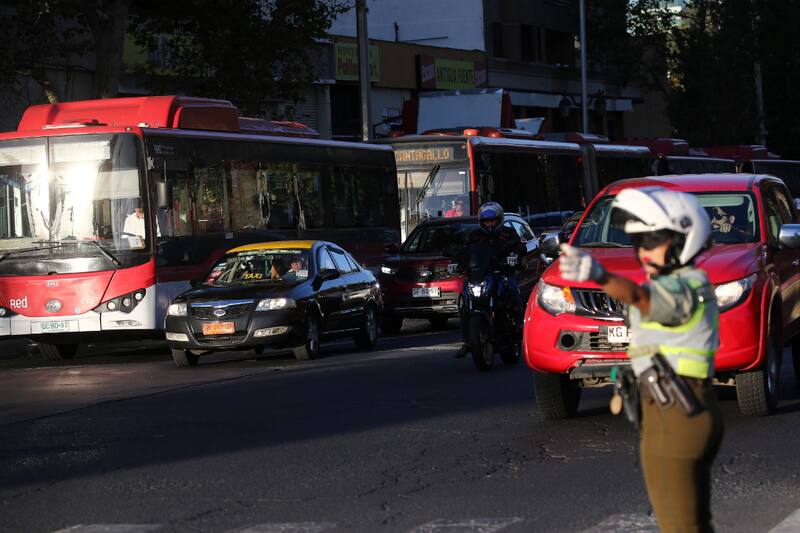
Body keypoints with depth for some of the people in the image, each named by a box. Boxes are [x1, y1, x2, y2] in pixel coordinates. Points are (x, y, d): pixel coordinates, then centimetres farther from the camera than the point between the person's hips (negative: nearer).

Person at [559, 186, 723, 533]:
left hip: (672, 420, -11)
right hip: (695, 412, 11)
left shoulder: (683, 288, -17)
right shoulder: (693, 286, 16)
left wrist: (598, 275, -58)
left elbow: (639, 296, -38)